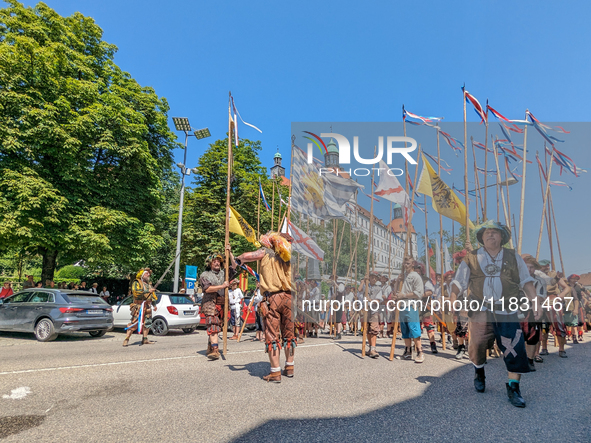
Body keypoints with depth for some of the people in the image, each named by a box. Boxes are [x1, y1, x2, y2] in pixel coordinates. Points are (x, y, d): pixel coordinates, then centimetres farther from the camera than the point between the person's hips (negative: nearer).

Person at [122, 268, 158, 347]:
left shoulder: (148, 284, 21)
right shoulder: (136, 283, -2)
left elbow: (153, 295, 23)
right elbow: (136, 292, -19)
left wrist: (154, 305, 15)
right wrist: (147, 291, -23)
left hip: (148, 307, 7)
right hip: (139, 306, -7)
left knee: (147, 322, 6)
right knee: (134, 323, -10)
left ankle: (145, 339, 12)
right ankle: (126, 339, -4)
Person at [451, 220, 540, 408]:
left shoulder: (514, 258, 8)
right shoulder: (471, 259, 4)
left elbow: (526, 282, 8)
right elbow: (459, 283, 1)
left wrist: (535, 302, -3)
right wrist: (452, 300, -12)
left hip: (508, 313, 1)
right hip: (481, 313, 0)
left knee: (514, 350, -5)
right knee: (477, 347, 4)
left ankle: (513, 388, 9)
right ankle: (479, 372, 34)